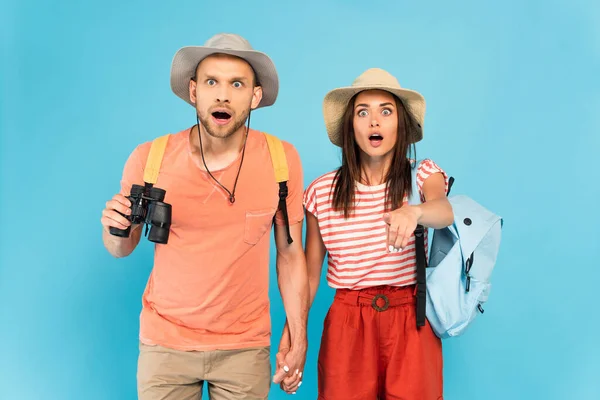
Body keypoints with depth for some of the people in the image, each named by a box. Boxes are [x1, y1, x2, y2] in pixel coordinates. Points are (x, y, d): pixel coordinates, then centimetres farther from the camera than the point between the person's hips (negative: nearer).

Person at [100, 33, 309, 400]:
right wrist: (117, 228, -19)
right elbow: (121, 249, 3)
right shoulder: (149, 159, -11)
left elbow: (290, 253, -2)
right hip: (165, 341, 1)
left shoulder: (282, 160, -11)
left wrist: (298, 339, -2)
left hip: (246, 345, 0)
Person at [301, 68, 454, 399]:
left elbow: (445, 210, -26)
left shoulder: (423, 174, -3)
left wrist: (413, 212, -48)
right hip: (347, 322, 0)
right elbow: (309, 273, 3)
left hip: (410, 320, 0)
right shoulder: (321, 192, -2)